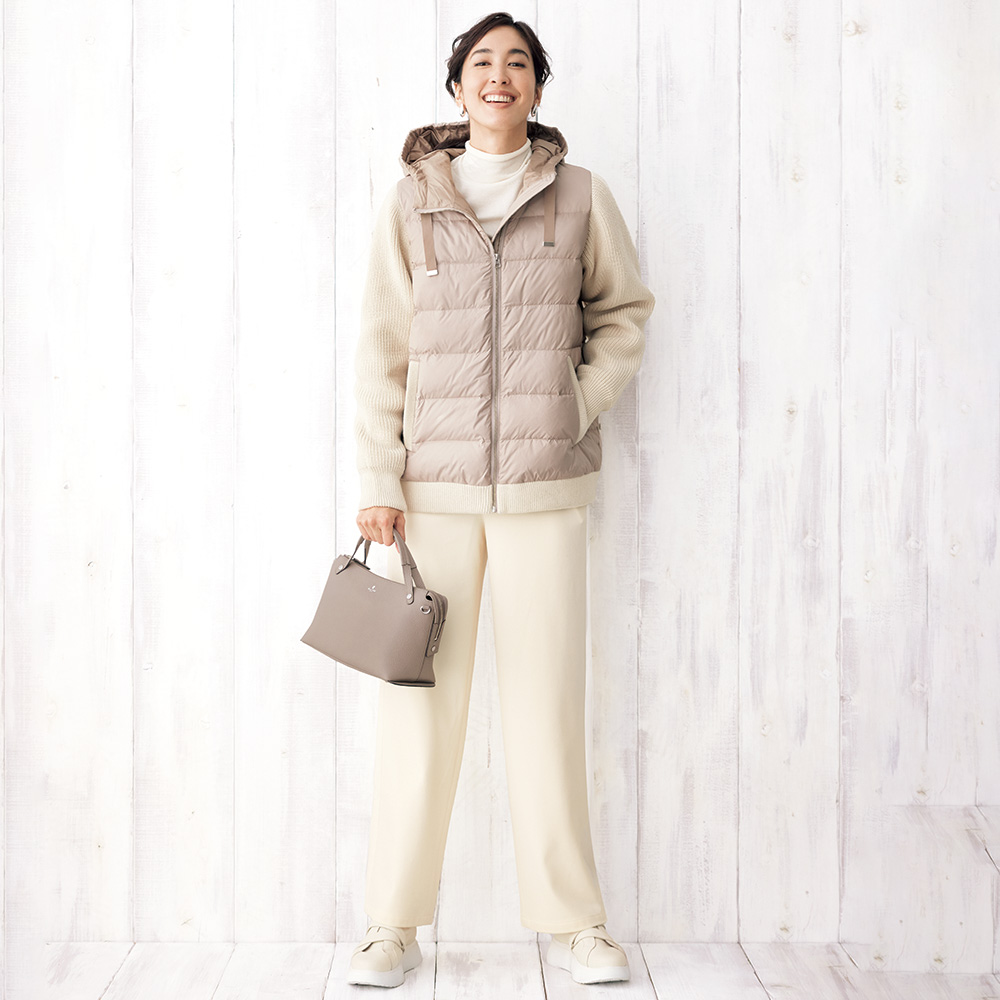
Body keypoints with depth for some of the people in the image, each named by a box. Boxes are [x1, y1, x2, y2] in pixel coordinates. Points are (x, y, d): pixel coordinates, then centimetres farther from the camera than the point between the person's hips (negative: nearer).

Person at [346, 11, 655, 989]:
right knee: (419, 700, 1)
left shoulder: (580, 197, 6)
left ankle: (572, 920, 14)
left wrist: (580, 407, 2)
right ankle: (394, 925, 12)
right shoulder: (411, 199, 5)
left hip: (544, 484, 0)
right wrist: (376, 479, -2)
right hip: (433, 485, 0)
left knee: (548, 699, 2)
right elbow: (382, 348, 3)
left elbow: (624, 311, 16)